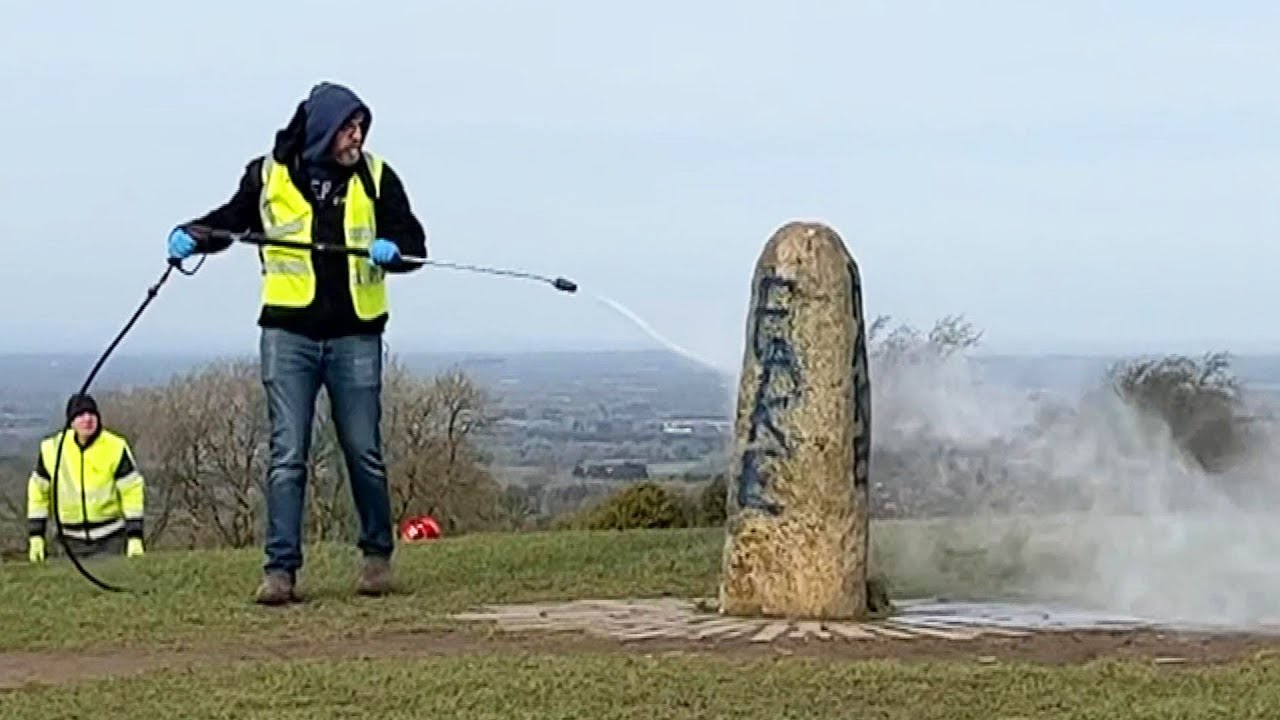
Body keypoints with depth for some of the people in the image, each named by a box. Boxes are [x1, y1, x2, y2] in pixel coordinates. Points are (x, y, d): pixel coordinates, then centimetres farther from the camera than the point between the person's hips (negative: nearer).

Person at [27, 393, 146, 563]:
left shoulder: (116, 448, -10)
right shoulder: (52, 449, -5)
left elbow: (132, 492, -6)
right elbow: (38, 492, 6)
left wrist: (135, 537, -11)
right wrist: (35, 536, 2)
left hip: (111, 538, -2)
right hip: (71, 540, 2)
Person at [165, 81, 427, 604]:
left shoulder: (375, 177, 5)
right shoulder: (268, 175, 3)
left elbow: (413, 240, 6)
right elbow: (231, 219, 18)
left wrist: (392, 249, -16)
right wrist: (192, 235, -1)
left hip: (355, 336, 1)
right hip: (288, 333, -1)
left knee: (364, 453, 6)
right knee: (287, 457, -5)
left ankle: (377, 555, 25)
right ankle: (281, 568, -3)